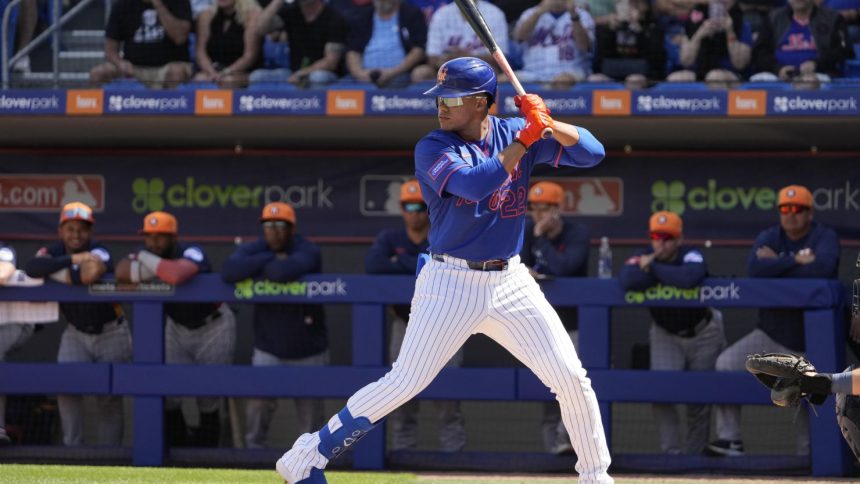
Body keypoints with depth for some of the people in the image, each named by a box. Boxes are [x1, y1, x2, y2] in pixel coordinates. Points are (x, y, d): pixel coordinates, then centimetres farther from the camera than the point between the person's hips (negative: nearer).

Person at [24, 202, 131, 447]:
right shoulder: (53, 252, -6)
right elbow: (32, 268, -28)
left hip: (111, 334, -3)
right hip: (76, 334, 3)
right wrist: (73, 259, -36)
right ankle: (72, 446, -7)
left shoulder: (99, 253, -17)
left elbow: (90, 276, -39)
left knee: (109, 396, 0)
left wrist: (52, 271, -24)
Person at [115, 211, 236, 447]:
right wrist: (156, 270, -36)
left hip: (213, 327, -5)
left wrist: (146, 259, -36)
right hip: (177, 328, 5)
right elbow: (122, 273, -28)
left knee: (208, 394, -2)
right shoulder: (146, 255, -9)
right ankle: (178, 447, 16)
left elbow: (176, 275, -50)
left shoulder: (192, 253, -28)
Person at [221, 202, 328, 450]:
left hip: (308, 350, -2)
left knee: (311, 409, 6)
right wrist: (272, 259, -22)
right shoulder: (253, 250, -2)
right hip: (268, 349, 2)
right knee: (258, 399, -14)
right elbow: (229, 271, -24)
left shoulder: (306, 251, -14)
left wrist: (257, 267, -17)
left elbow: (284, 272, -36)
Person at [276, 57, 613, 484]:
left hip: (510, 282, 4)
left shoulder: (515, 132, 3)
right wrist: (526, 139, -25)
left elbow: (592, 153, -2)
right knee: (405, 382, -10)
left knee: (572, 379, 0)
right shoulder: (432, 150, -8)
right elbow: (474, 183, -27)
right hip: (450, 284, -4)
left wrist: (549, 125, -19)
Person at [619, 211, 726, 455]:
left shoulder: (691, 257, -23)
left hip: (703, 333, -2)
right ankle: (670, 451, -11)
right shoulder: (643, 257, -14)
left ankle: (695, 452, 15)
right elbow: (626, 281, -33)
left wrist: (653, 268, -33)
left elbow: (689, 278, -47)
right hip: (665, 334, 2)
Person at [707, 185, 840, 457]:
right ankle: (730, 440, -12)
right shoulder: (770, 238, 0)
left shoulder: (825, 237, -7)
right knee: (726, 364, -14)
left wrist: (776, 263, -18)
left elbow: (822, 268, -28)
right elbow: (755, 268, -20)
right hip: (771, 335, 2)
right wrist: (797, 261, -21)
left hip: (808, 343, -2)